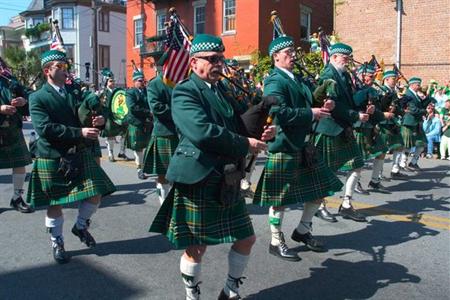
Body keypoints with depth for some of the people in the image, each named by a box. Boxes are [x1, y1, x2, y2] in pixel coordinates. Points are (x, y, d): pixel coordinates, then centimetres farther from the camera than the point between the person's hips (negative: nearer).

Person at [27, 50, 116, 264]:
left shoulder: (76, 93, 10)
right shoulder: (37, 98, -6)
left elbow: (91, 115, 9)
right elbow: (45, 128, -19)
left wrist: (100, 120, -16)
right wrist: (80, 132, -25)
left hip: (79, 154, 4)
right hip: (52, 158, -4)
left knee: (94, 196, 1)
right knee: (55, 202, 8)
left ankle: (80, 226, 29)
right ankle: (57, 242, 27)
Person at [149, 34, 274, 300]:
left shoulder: (223, 90, 14)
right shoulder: (185, 92, -11)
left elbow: (237, 126, 19)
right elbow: (201, 132, -27)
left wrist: (259, 134, -2)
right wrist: (245, 145, -19)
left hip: (228, 181, 8)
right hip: (198, 180, -8)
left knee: (246, 238, 14)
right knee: (196, 247, 5)